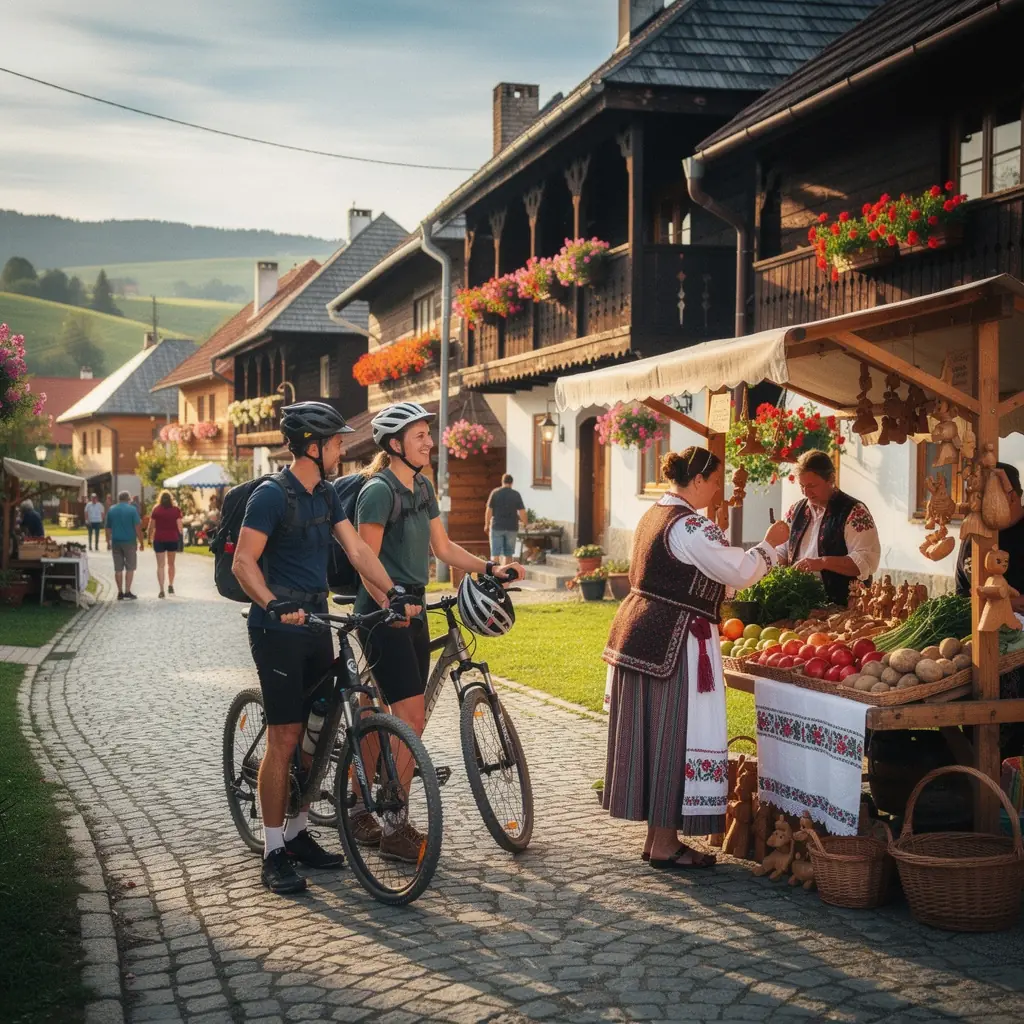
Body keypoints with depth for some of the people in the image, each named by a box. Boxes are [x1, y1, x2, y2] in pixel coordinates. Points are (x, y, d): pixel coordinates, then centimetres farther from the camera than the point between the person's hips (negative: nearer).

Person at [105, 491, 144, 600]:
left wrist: (108, 542, 20)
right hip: (129, 541, -3)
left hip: (116, 542, 3)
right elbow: (137, 527, -9)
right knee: (130, 567, 3)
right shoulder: (132, 509, -5)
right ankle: (127, 592, -3)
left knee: (118, 568, 7)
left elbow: (108, 528, 10)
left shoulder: (111, 510, 7)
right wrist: (141, 543, -3)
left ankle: (120, 593, 8)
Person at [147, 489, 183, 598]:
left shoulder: (156, 510, -2)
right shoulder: (176, 510, -1)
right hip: (173, 539, 1)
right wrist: (180, 537, 8)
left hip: (159, 539, -1)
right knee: (171, 563, 20)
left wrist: (150, 539, 8)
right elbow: (179, 526, -5)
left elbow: (151, 526, -1)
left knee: (160, 565, -1)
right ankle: (171, 585, 22)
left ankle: (161, 590, -9)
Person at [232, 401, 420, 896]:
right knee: (285, 738, -7)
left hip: (316, 626, 8)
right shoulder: (271, 496, -13)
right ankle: (273, 853, 1)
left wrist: (394, 592, -5)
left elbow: (357, 549, 7)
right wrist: (274, 605, -33)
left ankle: (297, 833, 23)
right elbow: (244, 562, -18)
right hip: (278, 629, -8)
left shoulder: (326, 496, 11)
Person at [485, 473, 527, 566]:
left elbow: (489, 510, -2)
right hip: (511, 527, 1)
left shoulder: (495, 492, -2)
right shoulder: (516, 495, -2)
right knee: (508, 553, 10)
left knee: (496, 553, 1)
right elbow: (522, 512, -5)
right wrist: (524, 524, 12)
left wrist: (487, 525, 9)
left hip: (497, 527, -1)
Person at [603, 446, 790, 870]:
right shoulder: (690, 526, -18)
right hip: (674, 643, -10)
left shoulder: (654, 516, 14)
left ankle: (658, 835, 24)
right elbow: (741, 571, -17)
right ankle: (665, 845, 6)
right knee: (675, 736, -2)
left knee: (652, 734, 14)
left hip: (639, 634, 10)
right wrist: (770, 544, 1)